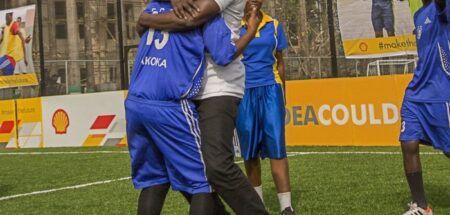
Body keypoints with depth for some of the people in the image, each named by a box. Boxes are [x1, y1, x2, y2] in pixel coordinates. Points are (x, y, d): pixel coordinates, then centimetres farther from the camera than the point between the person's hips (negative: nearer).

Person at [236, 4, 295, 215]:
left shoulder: (274, 25, 8)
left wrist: (282, 93, 17)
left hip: (270, 89, 1)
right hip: (243, 92, -1)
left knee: (276, 147, -6)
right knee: (250, 150, 7)